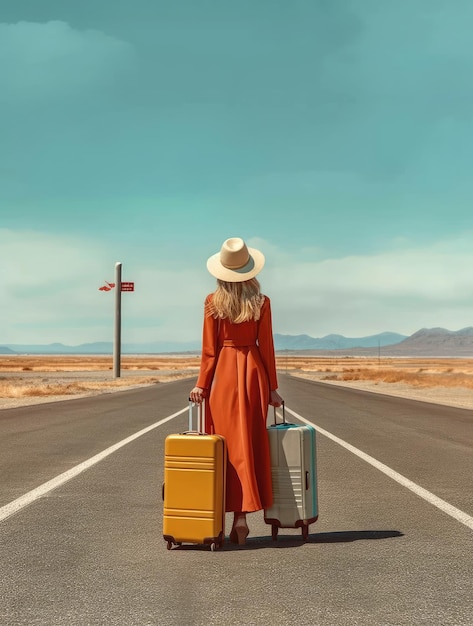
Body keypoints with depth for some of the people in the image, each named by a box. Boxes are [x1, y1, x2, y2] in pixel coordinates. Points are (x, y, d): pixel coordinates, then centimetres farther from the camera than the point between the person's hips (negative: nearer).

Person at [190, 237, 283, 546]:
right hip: (253, 373, 1)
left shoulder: (213, 303, -3)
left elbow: (209, 349, -4)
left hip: (223, 373, -1)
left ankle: (235, 514, 3)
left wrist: (202, 384, 2)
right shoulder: (261, 303, -2)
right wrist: (272, 387, 6)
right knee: (251, 445, 6)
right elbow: (266, 347, 0)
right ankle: (243, 515, 5)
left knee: (228, 444, 4)